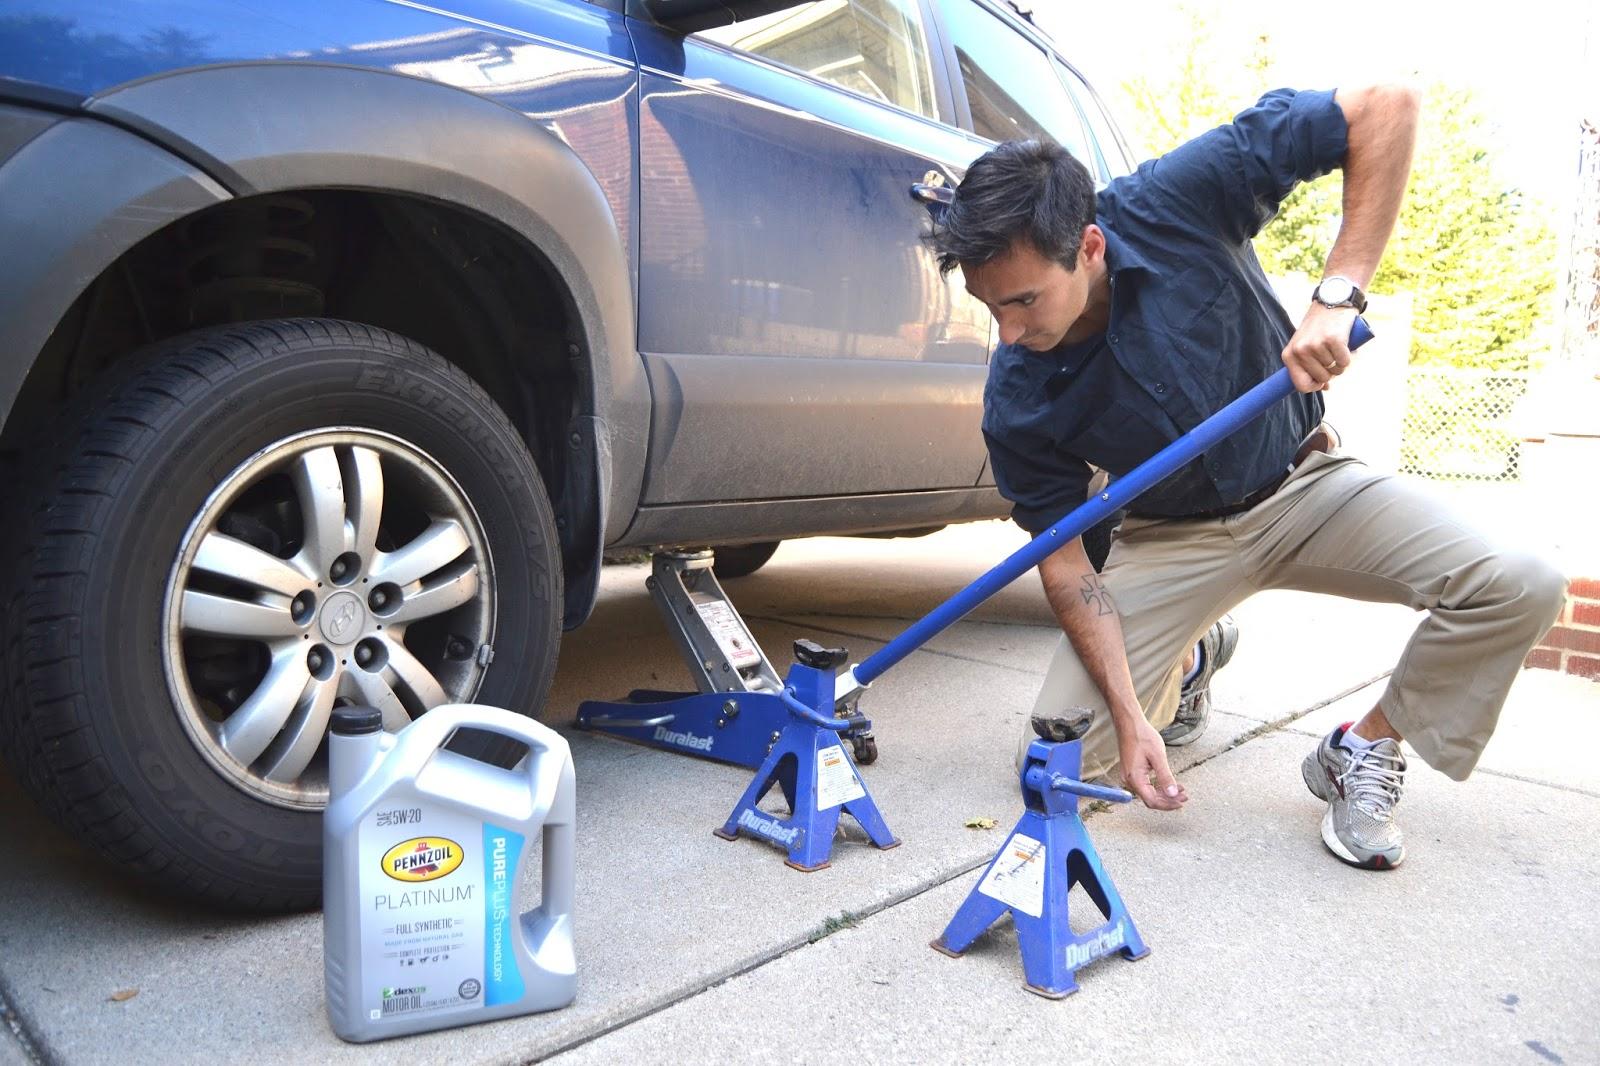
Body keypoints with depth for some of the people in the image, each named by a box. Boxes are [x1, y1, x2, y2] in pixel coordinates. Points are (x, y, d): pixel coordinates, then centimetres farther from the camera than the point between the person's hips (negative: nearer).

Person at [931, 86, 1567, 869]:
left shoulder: (1176, 201, -26)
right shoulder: (1017, 402, -22)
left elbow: (1387, 106, -23)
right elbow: (1064, 564, -14)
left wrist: (1337, 296, -33)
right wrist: (1129, 715, -21)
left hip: (1300, 484, 0)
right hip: (1171, 536, 0)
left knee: (1518, 587, -22)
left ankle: (1360, 750, 3)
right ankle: (1172, 670, 22)